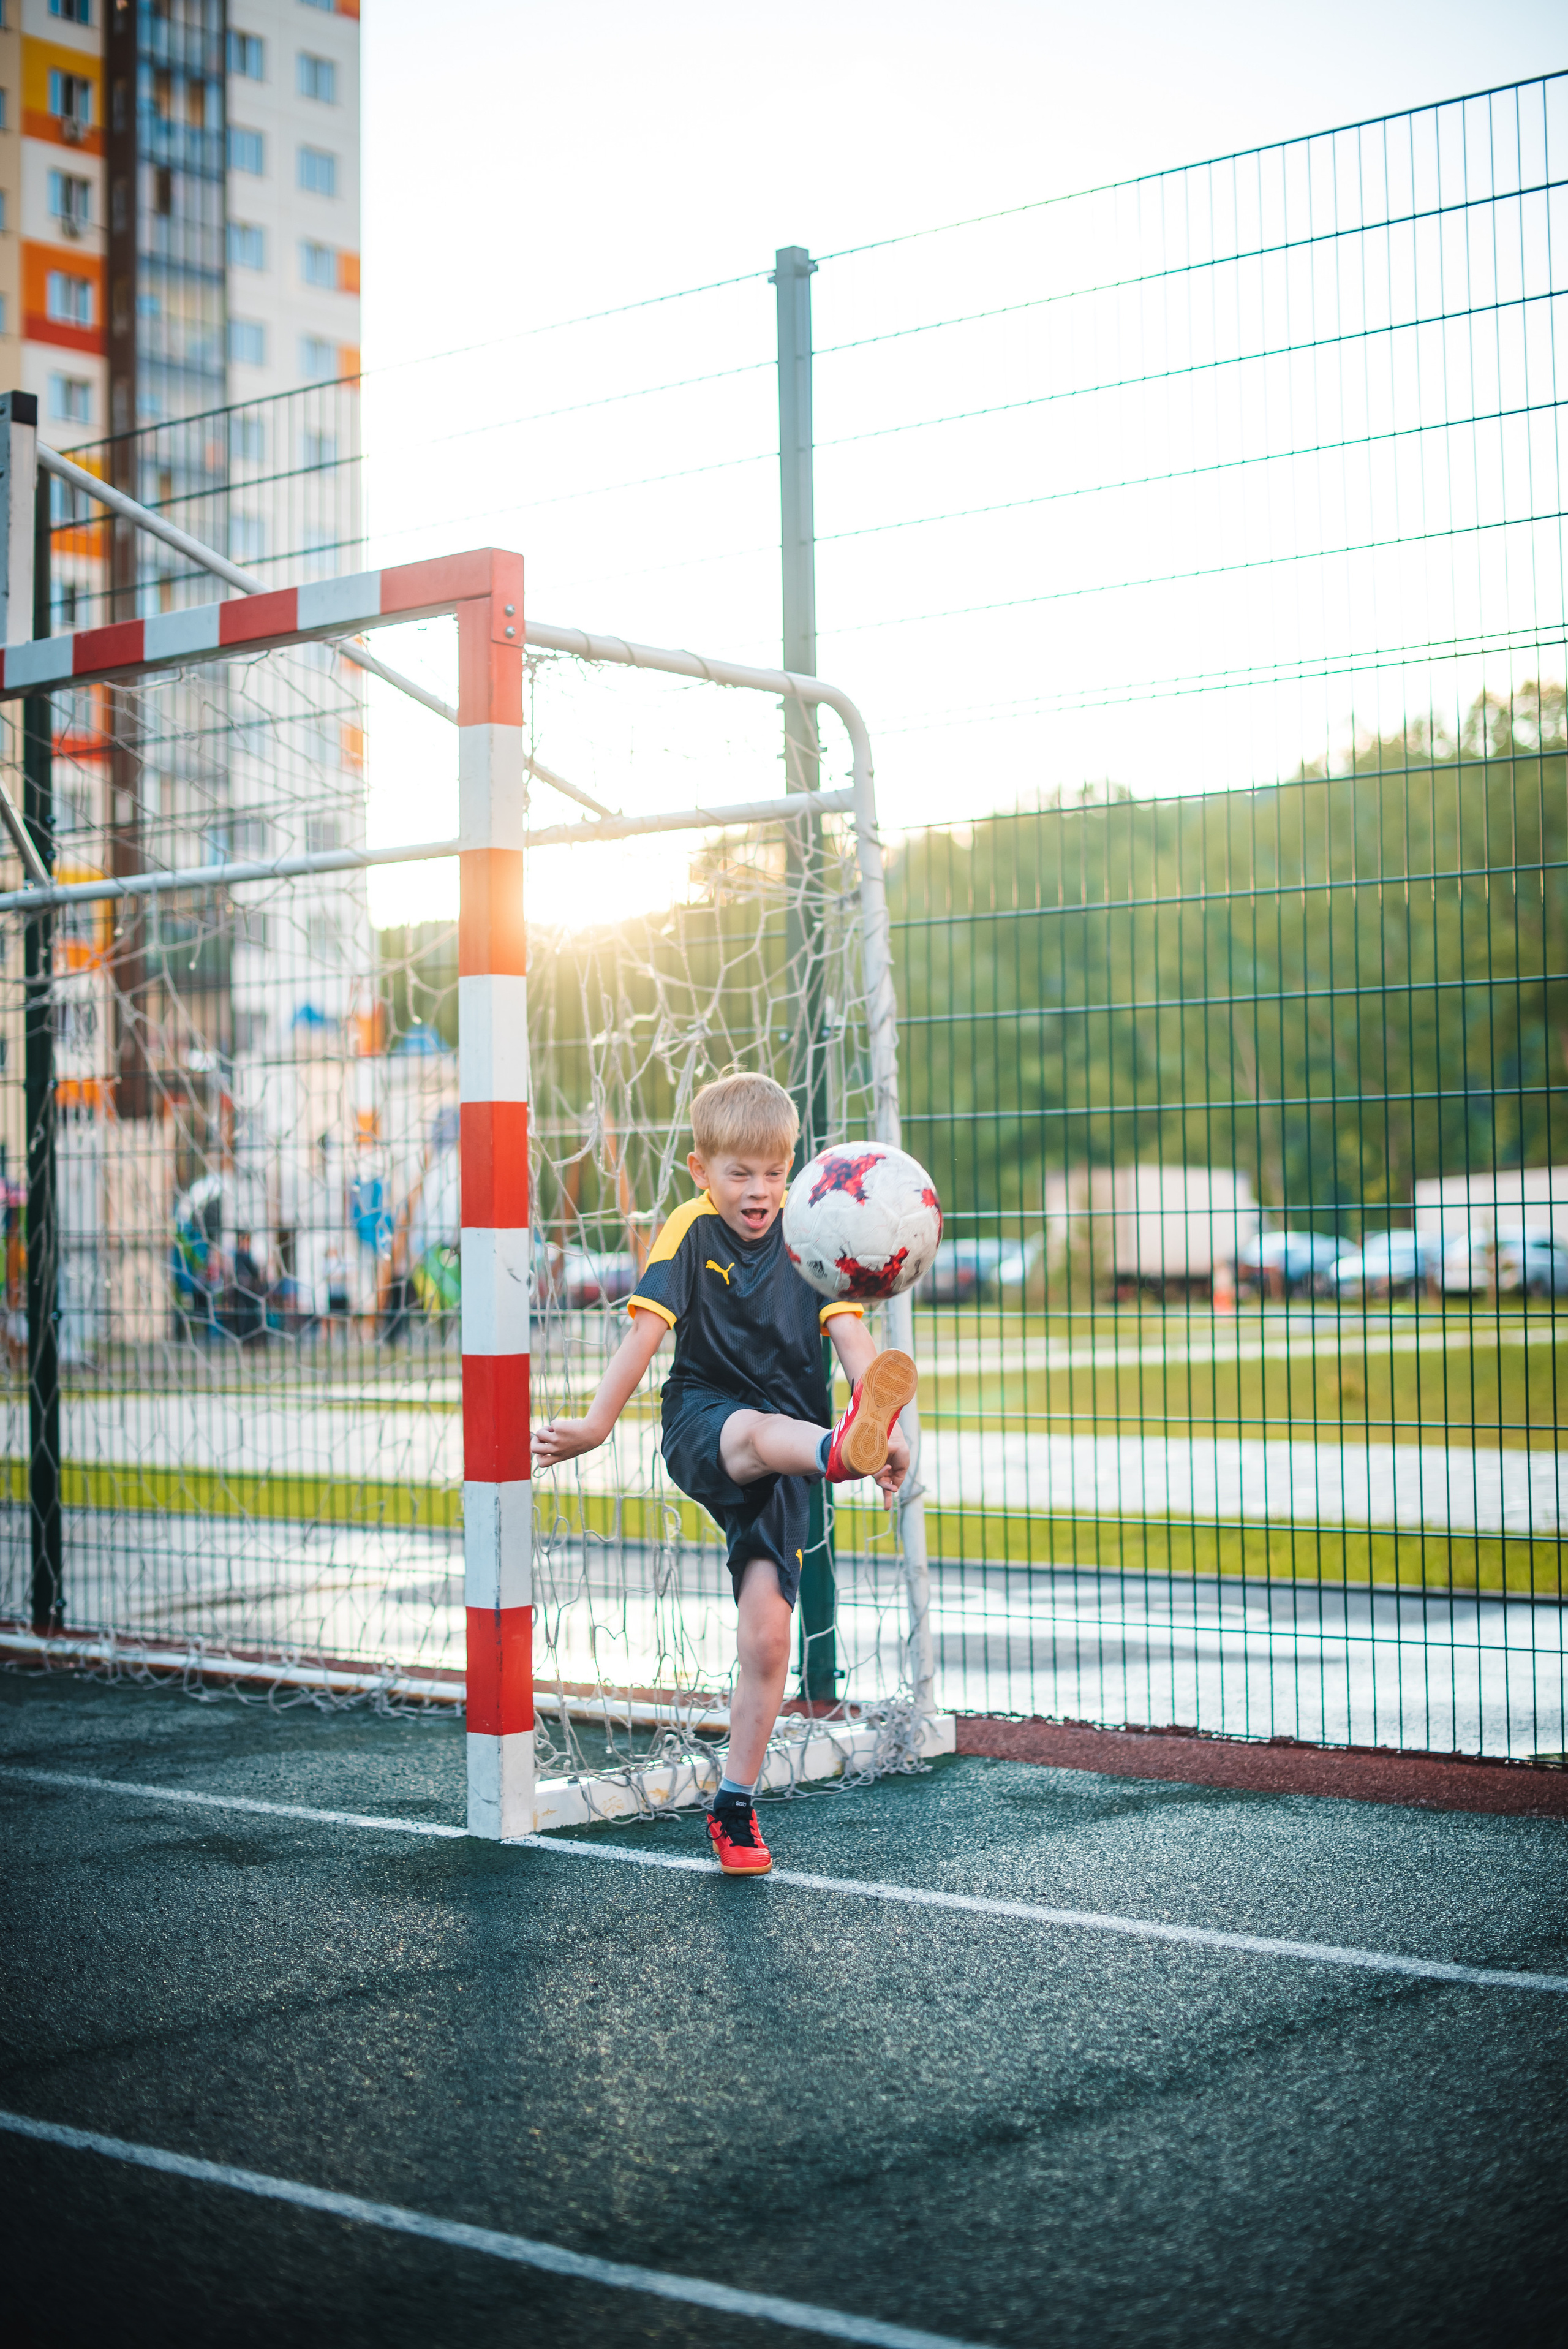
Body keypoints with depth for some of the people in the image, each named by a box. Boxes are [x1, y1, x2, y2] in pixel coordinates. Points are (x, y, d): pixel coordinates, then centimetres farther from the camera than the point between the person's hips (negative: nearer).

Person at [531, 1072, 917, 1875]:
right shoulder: (690, 1232, -3)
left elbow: (852, 1339, -8)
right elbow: (645, 1333, -11)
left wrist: (887, 1433, -23)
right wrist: (594, 1426, -22)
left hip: (783, 1464, 2)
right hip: (703, 1426, -2)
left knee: (766, 1635, -6)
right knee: (756, 1431, -40)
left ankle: (735, 1807, 6)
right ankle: (847, 1449, -75)